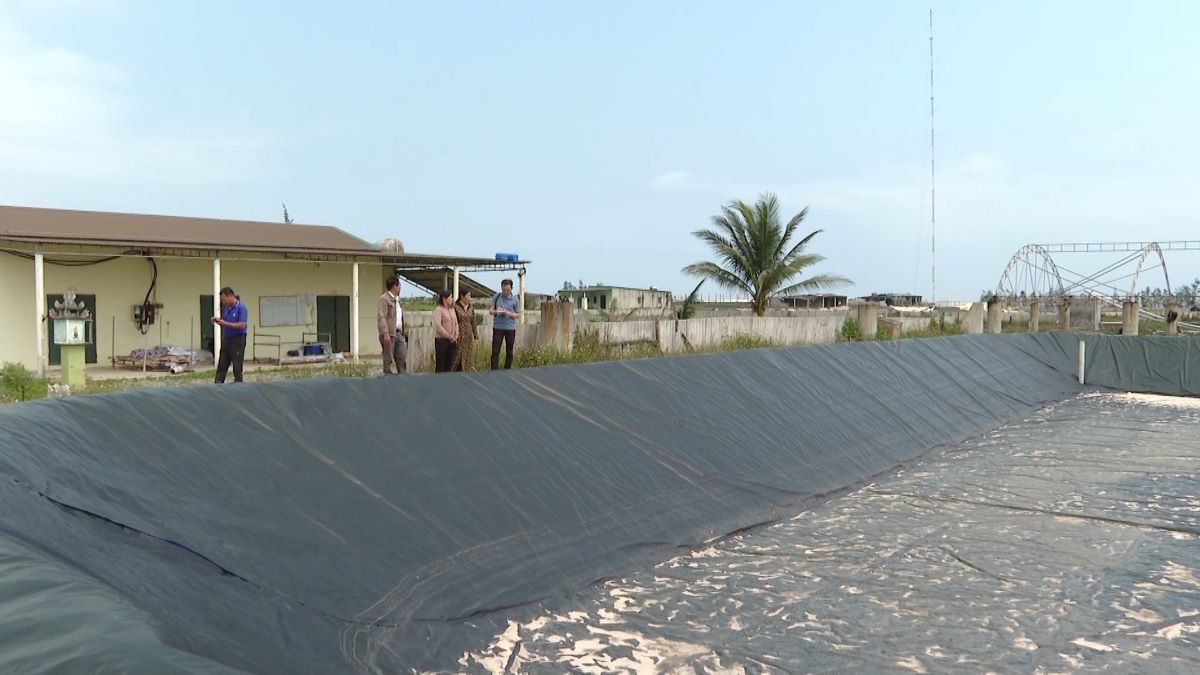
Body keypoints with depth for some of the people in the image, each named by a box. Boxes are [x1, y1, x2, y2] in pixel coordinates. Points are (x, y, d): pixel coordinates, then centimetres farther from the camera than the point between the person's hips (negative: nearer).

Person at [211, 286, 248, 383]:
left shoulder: (241, 308, -13)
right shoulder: (226, 308, 10)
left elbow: (242, 325, -21)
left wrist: (225, 323, -20)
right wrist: (218, 320, -1)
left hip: (237, 340, -8)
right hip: (226, 339, 8)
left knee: (237, 367, -2)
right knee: (222, 365, 6)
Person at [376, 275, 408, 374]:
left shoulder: (397, 299, 20)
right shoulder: (383, 299, -7)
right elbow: (381, 317, -15)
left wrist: (404, 332, 18)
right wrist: (385, 334, -23)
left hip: (399, 334, 8)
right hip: (389, 334, -8)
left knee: (402, 358, 4)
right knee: (388, 359, -2)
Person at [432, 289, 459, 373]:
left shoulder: (452, 309, 13)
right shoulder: (438, 310, -8)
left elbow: (456, 323, 16)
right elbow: (438, 326, -17)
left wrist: (456, 335, -2)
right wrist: (449, 337, -15)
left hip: (452, 341, 7)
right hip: (441, 340, -7)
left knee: (449, 364, 9)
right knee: (440, 364, -2)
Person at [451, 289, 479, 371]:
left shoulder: (471, 308, 9)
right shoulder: (455, 307, -9)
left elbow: (473, 323, 12)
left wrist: (476, 337, 10)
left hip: (469, 337, 5)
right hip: (459, 337, -5)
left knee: (467, 359, 8)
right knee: (458, 359, -2)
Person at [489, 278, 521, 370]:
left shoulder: (515, 299, 3)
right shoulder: (497, 297, 4)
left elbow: (518, 315, 4)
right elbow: (490, 311, 6)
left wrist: (510, 313, -16)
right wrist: (496, 311, -17)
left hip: (510, 328, 0)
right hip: (498, 327, 0)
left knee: (509, 351, 6)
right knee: (495, 351, -3)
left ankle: (507, 371, 15)